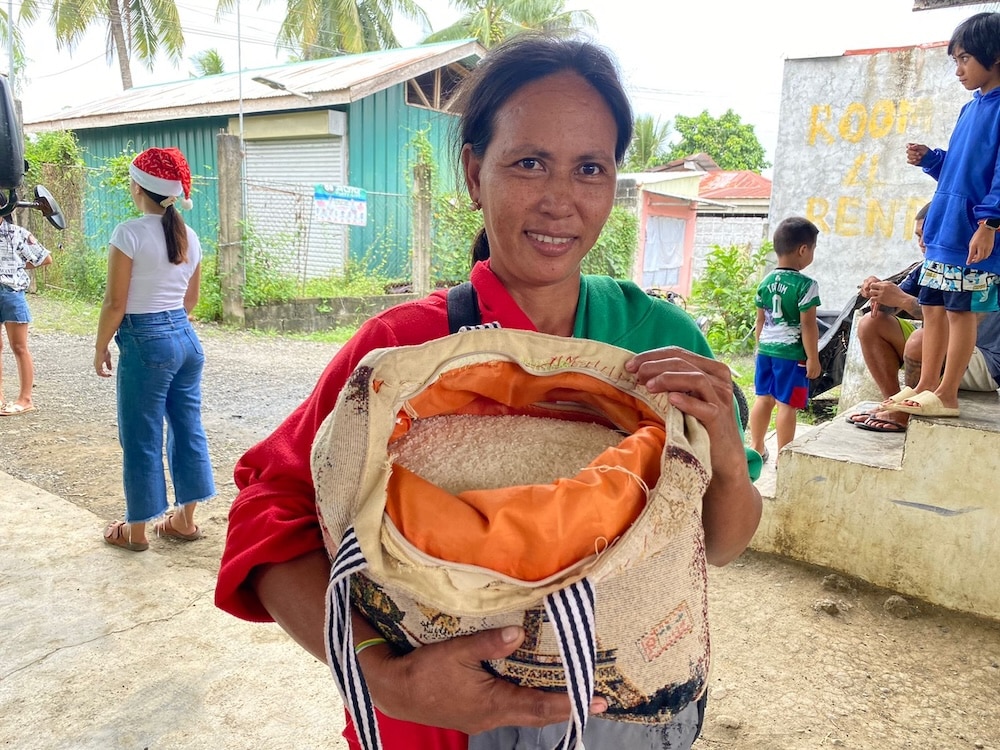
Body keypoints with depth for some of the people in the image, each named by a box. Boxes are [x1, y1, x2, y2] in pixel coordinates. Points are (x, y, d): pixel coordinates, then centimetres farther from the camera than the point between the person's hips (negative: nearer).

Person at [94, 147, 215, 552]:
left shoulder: (129, 233, -13)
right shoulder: (188, 236, 7)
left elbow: (115, 302, -12)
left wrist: (100, 347, 0)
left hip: (145, 343, -7)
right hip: (186, 337, 7)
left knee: (141, 438, 5)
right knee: (188, 428, 13)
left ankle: (136, 530, 19)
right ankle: (184, 519, 24)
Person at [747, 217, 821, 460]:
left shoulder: (766, 281, 5)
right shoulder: (806, 285, -14)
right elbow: (808, 325, -15)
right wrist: (813, 358, -9)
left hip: (766, 349, 6)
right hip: (792, 353, -6)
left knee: (763, 397, 15)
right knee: (787, 404, 0)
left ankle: (756, 447, 26)